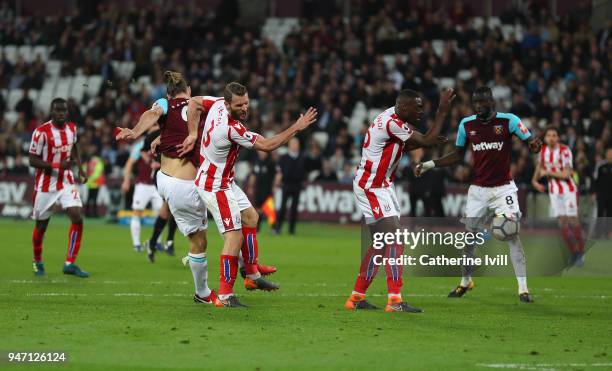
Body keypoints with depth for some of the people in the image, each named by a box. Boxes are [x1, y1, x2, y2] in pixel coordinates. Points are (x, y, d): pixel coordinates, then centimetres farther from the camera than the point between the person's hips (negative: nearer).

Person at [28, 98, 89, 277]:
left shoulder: (72, 128, 1)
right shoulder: (41, 132, -17)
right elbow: (32, 161, -16)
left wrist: (80, 169, 7)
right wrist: (58, 165, -26)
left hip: (67, 183, 4)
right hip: (46, 186, -4)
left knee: (77, 218, -13)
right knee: (41, 225, 8)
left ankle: (70, 264, -7)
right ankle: (38, 262, 33)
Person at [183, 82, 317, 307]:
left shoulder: (219, 103, -7)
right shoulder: (232, 129, -31)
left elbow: (194, 102, 10)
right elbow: (266, 145, -22)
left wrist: (193, 134, 3)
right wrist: (296, 128, -16)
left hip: (225, 182, 10)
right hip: (215, 187, -10)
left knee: (250, 217, 18)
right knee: (234, 237, -9)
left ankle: (252, 276, 26)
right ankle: (225, 296, -6)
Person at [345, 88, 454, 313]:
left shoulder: (391, 118, 9)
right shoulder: (392, 123, -21)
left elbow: (402, 146, 26)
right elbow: (427, 141, -16)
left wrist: (429, 142, 9)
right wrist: (443, 110, -12)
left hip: (380, 186, 10)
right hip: (372, 187, -10)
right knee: (395, 241, -15)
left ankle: (356, 297, 18)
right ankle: (395, 301, -20)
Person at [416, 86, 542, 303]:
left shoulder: (508, 121, -9)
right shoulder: (466, 125, 1)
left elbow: (531, 142, -10)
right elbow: (458, 156, 12)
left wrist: (535, 145, -34)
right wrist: (430, 164, 4)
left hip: (503, 188, -3)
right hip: (478, 189, 3)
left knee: (512, 235, -9)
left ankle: (523, 287, -5)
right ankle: (465, 281, 25)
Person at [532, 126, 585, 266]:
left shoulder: (565, 151, -18)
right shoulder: (543, 150, 1)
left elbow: (566, 174, -22)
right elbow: (540, 165, 23)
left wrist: (548, 173, -16)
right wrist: (535, 180, 11)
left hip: (569, 190, -5)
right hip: (555, 192, 5)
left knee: (573, 221, -6)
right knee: (562, 223, -1)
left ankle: (581, 252, 8)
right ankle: (573, 253, 9)